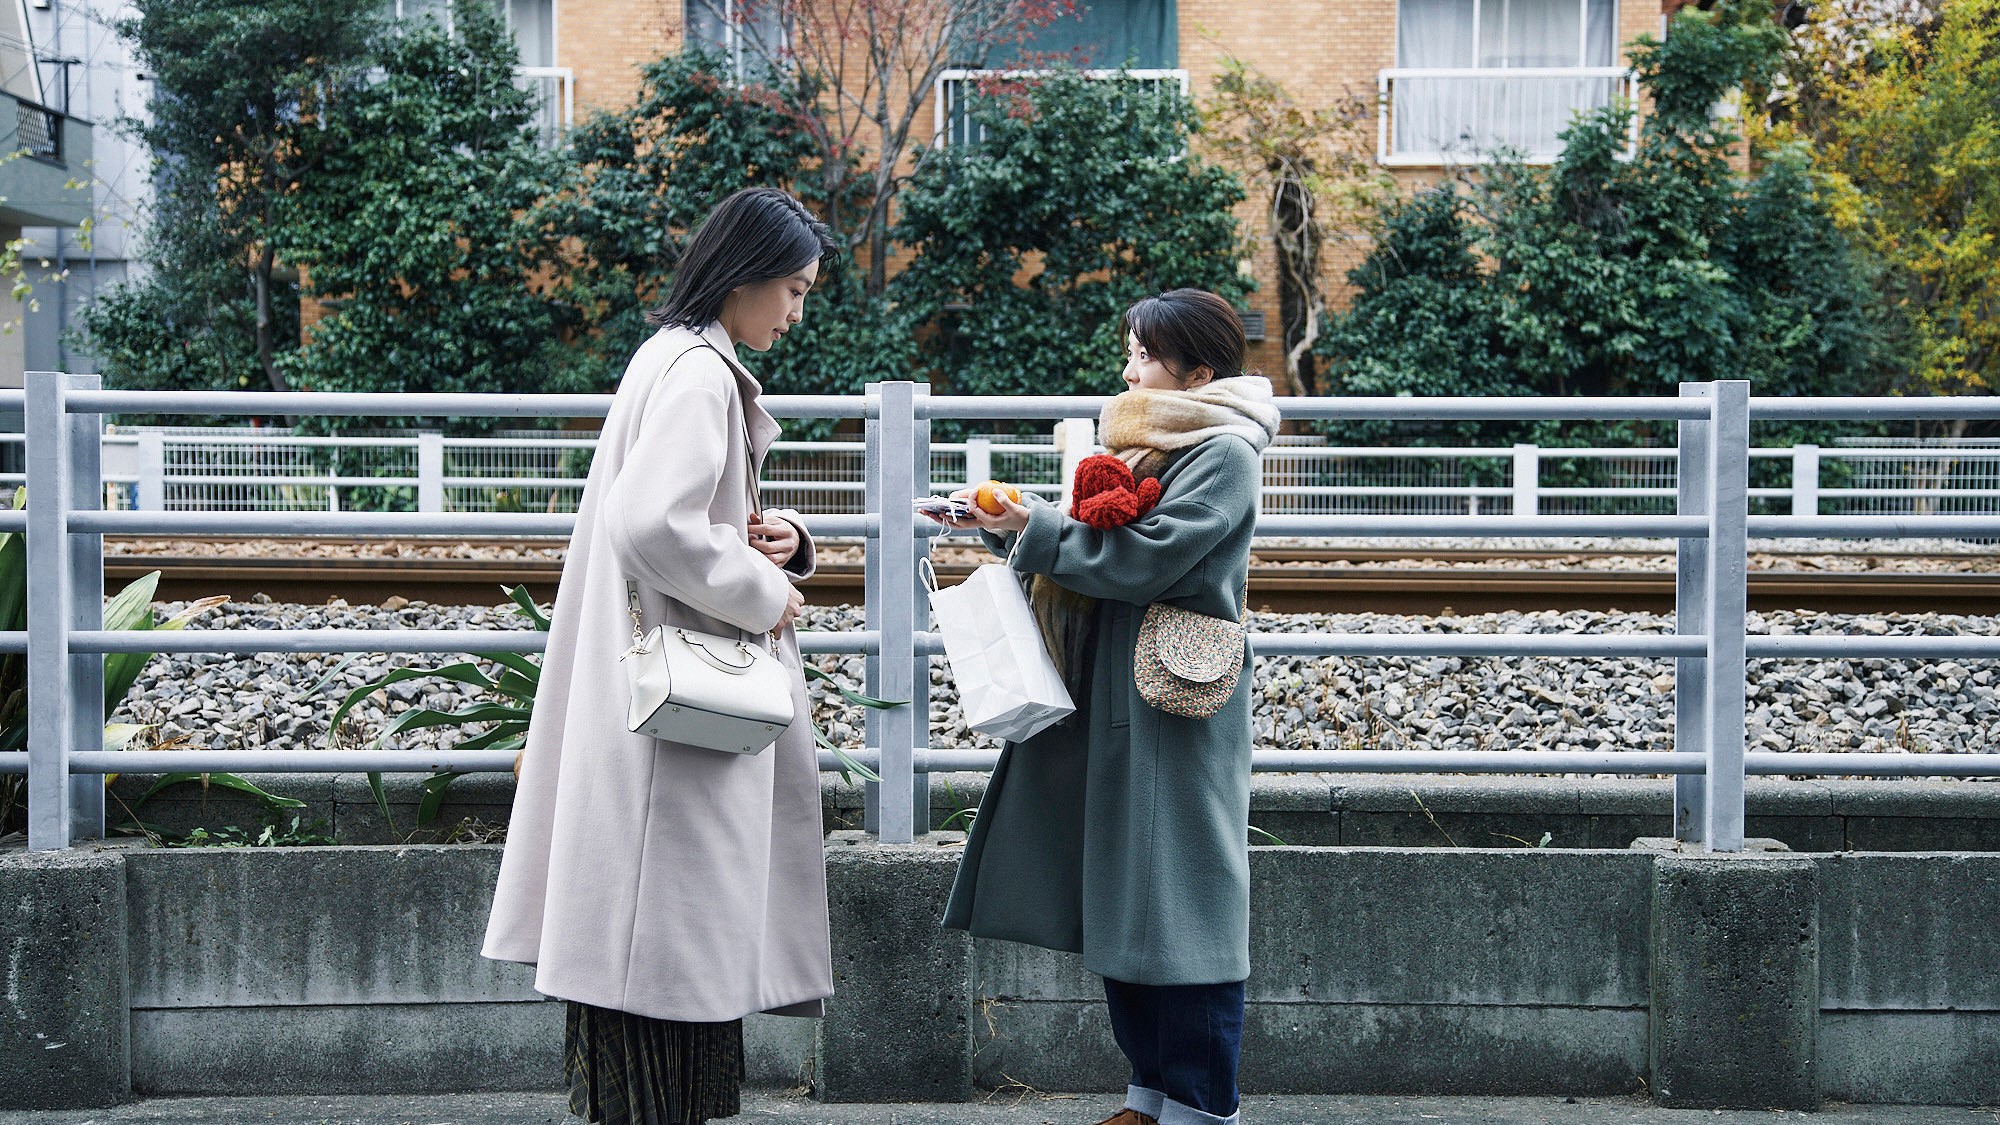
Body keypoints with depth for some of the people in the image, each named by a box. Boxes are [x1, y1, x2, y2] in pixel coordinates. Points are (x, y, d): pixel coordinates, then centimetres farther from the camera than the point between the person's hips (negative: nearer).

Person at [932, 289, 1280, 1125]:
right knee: (1118, 909, 12)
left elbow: (1141, 560, -20)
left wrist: (1034, 530, -12)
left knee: (1176, 911, -4)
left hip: (1174, 715, -9)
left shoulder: (1223, 455, -11)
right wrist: (1014, 528, 2)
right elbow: (1090, 547, 15)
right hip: (1114, 708, 9)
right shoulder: (1151, 443, 16)